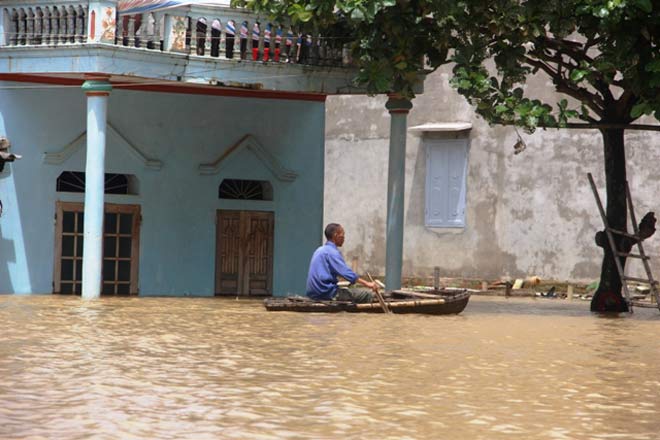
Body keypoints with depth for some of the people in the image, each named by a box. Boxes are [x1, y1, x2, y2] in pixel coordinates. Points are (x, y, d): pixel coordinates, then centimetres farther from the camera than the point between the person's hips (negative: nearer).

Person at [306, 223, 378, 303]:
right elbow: (347, 273, -21)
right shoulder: (332, 252, -11)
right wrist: (367, 284, -23)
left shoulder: (320, 250, 19)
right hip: (328, 293, -10)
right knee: (367, 296, -13)